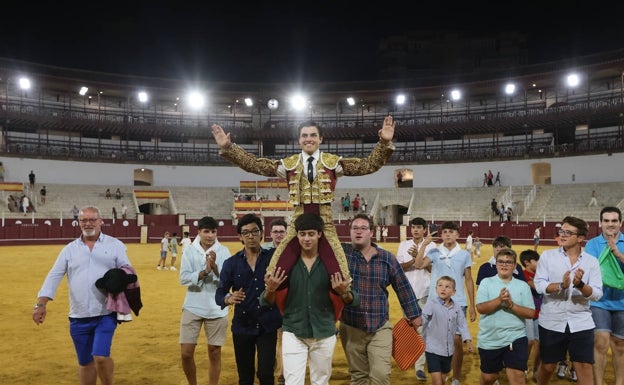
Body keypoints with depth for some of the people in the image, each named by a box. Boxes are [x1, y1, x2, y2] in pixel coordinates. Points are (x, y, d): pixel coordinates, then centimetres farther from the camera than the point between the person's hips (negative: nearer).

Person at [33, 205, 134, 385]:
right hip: (79, 317, 3)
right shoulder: (70, 249, 8)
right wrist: (41, 304, -7)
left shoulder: (115, 245, 2)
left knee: (101, 356, -14)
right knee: (85, 362, 13)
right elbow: (54, 276, 4)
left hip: (106, 314, -3)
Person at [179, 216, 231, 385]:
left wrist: (215, 267, -23)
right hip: (193, 307, 0)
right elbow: (184, 278, -8)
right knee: (186, 353, 4)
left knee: (214, 353, 9)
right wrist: (204, 272, -21)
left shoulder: (224, 251, -3)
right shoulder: (189, 250, -2)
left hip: (217, 309, 0)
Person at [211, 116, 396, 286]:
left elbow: (368, 165, -3)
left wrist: (385, 143, -18)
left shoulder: (332, 162, 3)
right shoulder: (289, 164, 7)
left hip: (325, 221, -1)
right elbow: (255, 165, 3)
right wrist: (227, 147, -5)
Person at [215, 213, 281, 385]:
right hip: (242, 327, 2)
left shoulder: (273, 257, -4)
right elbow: (219, 294, -5)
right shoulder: (231, 263, -2)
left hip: (268, 326, -1)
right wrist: (229, 298, -25)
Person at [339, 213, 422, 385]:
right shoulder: (342, 252, -3)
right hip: (350, 327, 0)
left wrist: (414, 314, 11)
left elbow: (403, 287, 7)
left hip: (380, 327, 0)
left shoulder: (387, 258, 0)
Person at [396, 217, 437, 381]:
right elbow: (399, 267, -3)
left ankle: (420, 365, -8)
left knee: (421, 327, -8)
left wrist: (418, 256, -23)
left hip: (424, 292, -3)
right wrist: (414, 260, -19)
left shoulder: (431, 246, -2)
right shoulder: (403, 245, 4)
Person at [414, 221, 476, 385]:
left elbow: (469, 280, 6)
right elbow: (419, 265, -16)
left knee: (457, 340, 1)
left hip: (458, 303, 0)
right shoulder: (434, 252, 0)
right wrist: (424, 245, -20)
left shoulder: (464, 255, 2)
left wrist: (472, 306, 5)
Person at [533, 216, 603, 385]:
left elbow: (597, 294, -7)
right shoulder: (547, 256, -3)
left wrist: (580, 285, -27)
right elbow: (539, 284, -11)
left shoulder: (591, 261, -1)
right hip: (551, 323, 0)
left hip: (581, 323, 0)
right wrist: (561, 286, -28)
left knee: (584, 367, 4)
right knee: (548, 366, 13)